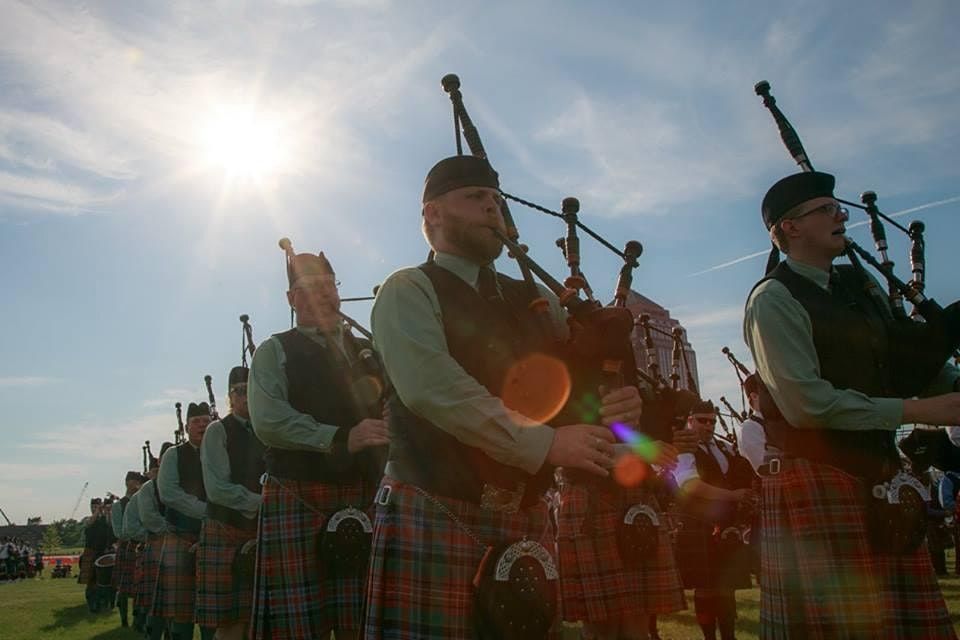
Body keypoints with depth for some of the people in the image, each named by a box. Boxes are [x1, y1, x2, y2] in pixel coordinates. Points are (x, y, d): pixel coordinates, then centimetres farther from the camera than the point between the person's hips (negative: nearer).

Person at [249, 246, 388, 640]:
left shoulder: (367, 352, 19)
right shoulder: (274, 351, 7)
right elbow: (268, 420, -10)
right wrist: (340, 438, -22)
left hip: (367, 497, 3)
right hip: (299, 500, -3)